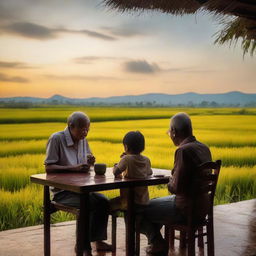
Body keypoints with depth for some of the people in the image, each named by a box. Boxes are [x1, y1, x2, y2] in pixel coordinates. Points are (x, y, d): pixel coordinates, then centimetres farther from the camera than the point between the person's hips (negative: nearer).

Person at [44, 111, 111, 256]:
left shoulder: (83, 139, 7)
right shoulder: (56, 138, -14)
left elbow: (87, 167, 18)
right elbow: (48, 168, -18)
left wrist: (90, 162, -8)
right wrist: (74, 168, -27)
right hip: (62, 191, -6)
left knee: (104, 201, -17)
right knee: (90, 204, -27)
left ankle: (98, 240, -5)